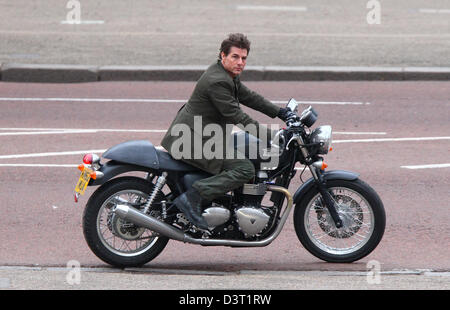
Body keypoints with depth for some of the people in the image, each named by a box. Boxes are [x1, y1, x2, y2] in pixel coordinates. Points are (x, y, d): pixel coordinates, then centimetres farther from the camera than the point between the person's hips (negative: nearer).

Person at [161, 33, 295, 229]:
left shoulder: (228, 76, 11)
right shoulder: (217, 81, -22)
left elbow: (248, 97, 22)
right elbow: (237, 117, -23)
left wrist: (279, 112, 17)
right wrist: (271, 136, -20)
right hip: (195, 141, -11)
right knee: (245, 169, -18)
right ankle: (193, 197, -22)